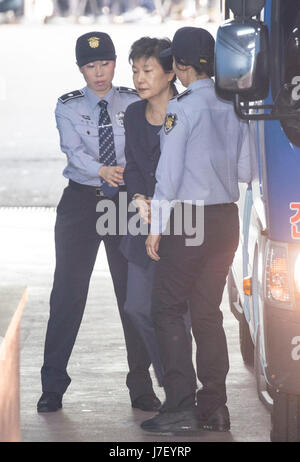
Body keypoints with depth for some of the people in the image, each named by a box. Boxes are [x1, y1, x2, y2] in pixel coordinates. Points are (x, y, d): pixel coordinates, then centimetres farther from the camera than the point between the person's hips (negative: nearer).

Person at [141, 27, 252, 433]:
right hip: (226, 217, 6)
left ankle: (181, 407, -5)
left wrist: (156, 227, -7)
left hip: (189, 219, -6)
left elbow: (169, 174, -13)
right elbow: (245, 171, 10)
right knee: (207, 311, 13)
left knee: (168, 309, 1)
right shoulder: (232, 109, 6)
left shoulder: (182, 108, -12)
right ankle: (214, 405, 11)